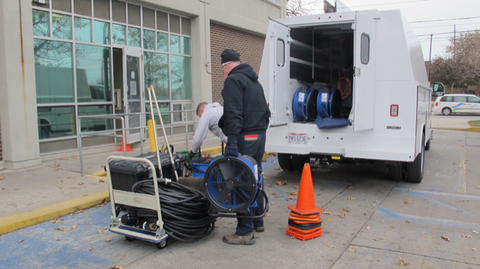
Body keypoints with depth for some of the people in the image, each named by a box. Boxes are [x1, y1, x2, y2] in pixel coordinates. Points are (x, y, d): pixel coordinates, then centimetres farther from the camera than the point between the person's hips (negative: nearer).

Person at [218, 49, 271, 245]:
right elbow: (266, 112, 24)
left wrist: (232, 141, -26)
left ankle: (245, 232, -1)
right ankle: (257, 222, 30)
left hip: (244, 138, -10)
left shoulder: (233, 80, -9)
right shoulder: (255, 81, 21)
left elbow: (234, 114, -22)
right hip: (259, 136, 10)